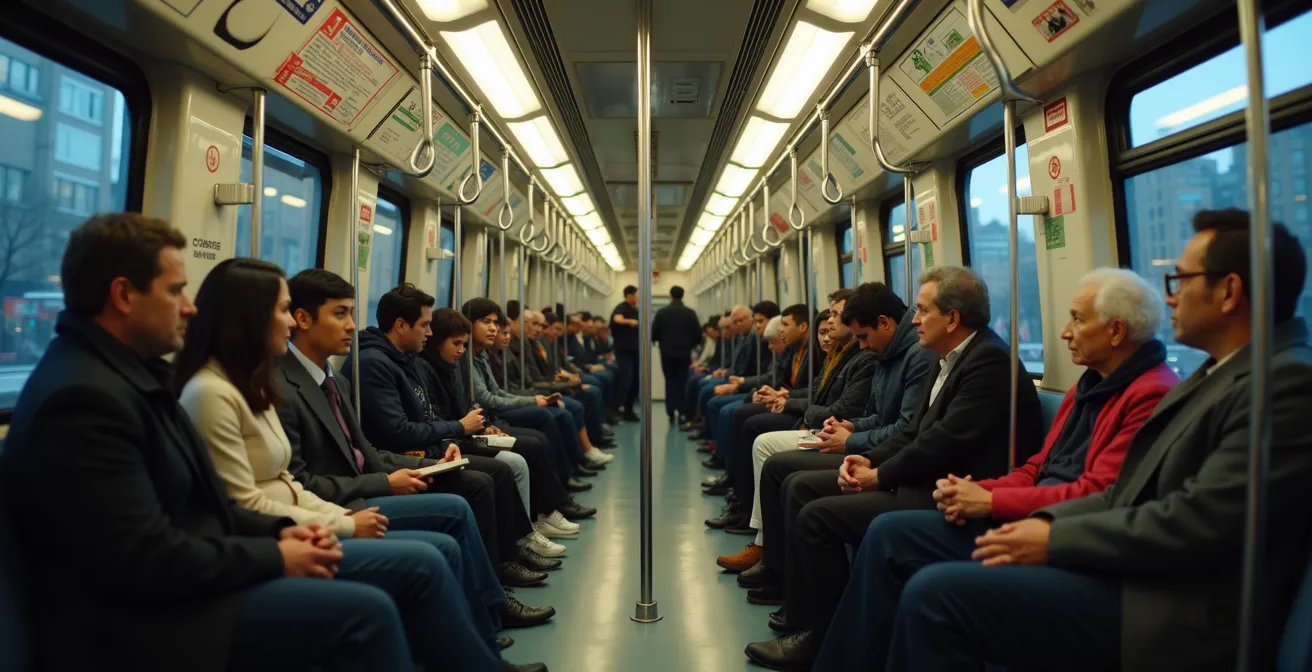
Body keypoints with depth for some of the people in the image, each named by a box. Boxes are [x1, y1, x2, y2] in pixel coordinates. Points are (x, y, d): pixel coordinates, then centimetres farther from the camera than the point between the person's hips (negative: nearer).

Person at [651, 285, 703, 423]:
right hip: (684, 352, 0)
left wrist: (660, 342, 14)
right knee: (681, 382, 10)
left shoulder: (661, 312, -5)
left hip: (667, 352, 0)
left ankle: (671, 412, 2)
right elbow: (698, 335, -4)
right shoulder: (690, 313, -3)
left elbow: (653, 333, -7)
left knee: (670, 382, 10)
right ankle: (680, 411, 5)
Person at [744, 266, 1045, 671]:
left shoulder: (990, 360, -17)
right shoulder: (949, 360, 13)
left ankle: (822, 636, -1)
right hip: (923, 477, 10)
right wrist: (869, 461, -2)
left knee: (818, 515, -19)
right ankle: (802, 605, 12)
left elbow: (945, 441, -24)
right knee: (799, 486, 3)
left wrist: (880, 477, -13)